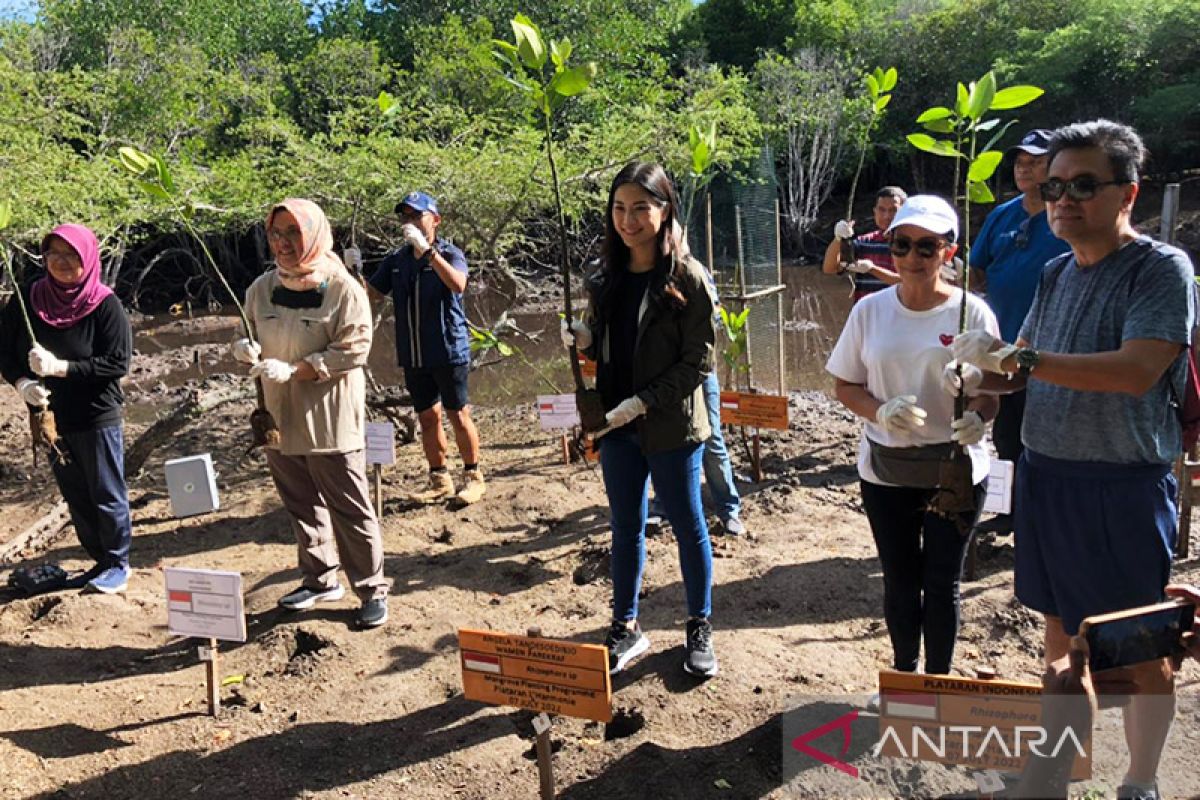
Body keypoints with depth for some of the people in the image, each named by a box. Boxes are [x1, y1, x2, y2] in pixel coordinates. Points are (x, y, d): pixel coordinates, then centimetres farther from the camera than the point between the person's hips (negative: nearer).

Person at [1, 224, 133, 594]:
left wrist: (59, 367, -23)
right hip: (51, 418, 5)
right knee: (76, 498, 14)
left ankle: (118, 564, 20)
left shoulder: (105, 306, -12)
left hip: (98, 418, -5)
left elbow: (118, 363, -17)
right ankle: (101, 562, 29)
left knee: (106, 494, 4)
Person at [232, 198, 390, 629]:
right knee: (301, 504, 17)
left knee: (349, 508, 0)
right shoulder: (261, 287, 6)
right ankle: (320, 579, 34)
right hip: (279, 415, 6)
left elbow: (354, 349, -16)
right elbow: (256, 339, 18)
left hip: (329, 418, -6)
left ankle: (373, 590, 13)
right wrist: (248, 350, -7)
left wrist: (293, 370, -21)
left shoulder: (343, 289, -11)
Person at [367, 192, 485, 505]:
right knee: (427, 417, 11)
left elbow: (458, 284, -27)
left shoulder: (450, 254, -6)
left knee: (458, 415, 2)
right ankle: (439, 480, 22)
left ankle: (474, 477, 15)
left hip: (448, 350, -5)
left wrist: (426, 250, -31)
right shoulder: (397, 261, 9)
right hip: (413, 355, 5)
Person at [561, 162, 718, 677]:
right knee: (625, 527, 15)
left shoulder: (686, 276, -12)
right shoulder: (606, 276, 4)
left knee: (687, 525, 10)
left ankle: (700, 630, 29)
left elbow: (698, 359, -13)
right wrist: (583, 340, -9)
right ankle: (626, 628, 30)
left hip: (672, 426, -5)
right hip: (616, 425, 5)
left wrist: (641, 403, -19)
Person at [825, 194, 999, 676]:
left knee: (942, 584, 10)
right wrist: (881, 411, -18)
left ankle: (938, 682, 30)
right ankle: (904, 673, 36)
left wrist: (976, 416, -27)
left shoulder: (972, 312, -7)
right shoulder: (870, 311, -2)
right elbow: (845, 386, 3)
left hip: (955, 469, -1)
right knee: (900, 582, 15)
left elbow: (988, 391, -3)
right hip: (886, 470, 2)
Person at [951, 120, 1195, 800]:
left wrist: (1017, 358, -28)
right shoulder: (1057, 273, 8)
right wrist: (981, 377, -7)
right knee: (1061, 623, 20)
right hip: (1045, 474, 7)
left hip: (1124, 485, -6)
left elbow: (1136, 372, -26)